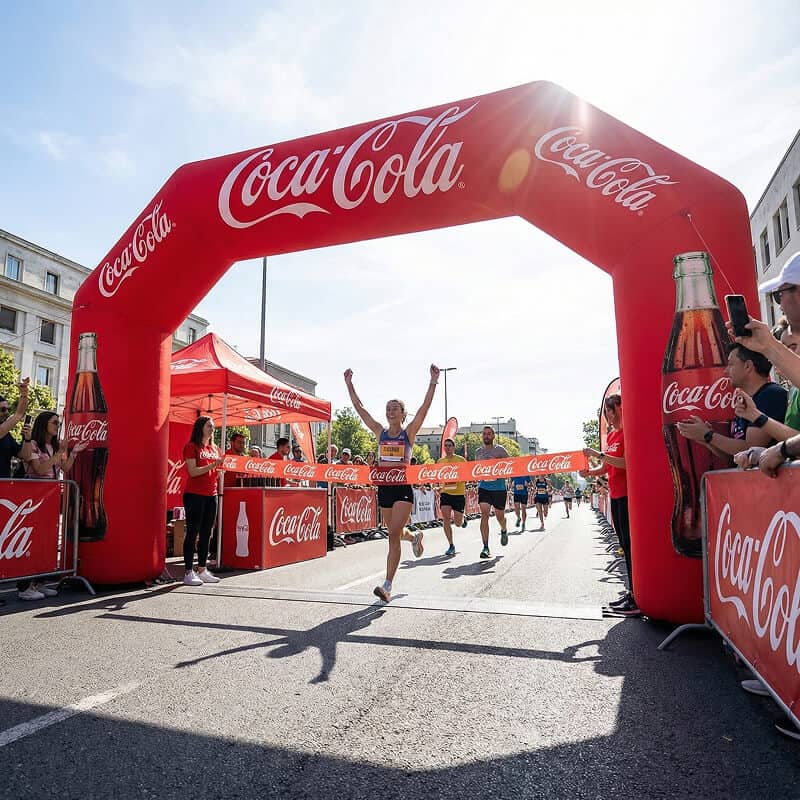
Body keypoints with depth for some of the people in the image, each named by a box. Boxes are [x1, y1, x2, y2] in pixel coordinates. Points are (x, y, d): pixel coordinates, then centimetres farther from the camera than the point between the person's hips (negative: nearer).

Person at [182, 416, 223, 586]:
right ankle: (188, 573, 3)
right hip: (194, 494, -7)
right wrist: (213, 464, -19)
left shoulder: (214, 448, 15)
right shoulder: (191, 446, -5)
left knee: (206, 534, 9)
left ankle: (202, 570, 16)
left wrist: (221, 465, 1)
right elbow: (193, 472, -13)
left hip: (211, 494, 7)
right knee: (192, 533, -3)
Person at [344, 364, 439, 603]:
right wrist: (349, 384, 7)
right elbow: (360, 408, 9)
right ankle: (415, 537, 55)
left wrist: (433, 382, -18)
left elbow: (425, 407, -11)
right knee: (395, 532, 20)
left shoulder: (409, 432, -1)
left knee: (393, 535, -13)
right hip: (384, 488, 5)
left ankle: (387, 586, -9)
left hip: (403, 488, -5)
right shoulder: (380, 432, 9)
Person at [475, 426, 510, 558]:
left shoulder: (500, 450, -3)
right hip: (484, 487, 2)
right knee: (484, 515, -12)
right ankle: (485, 547, -10)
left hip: (499, 488, -2)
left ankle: (503, 531, 47)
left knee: (500, 516, 10)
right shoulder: (478, 451, 8)